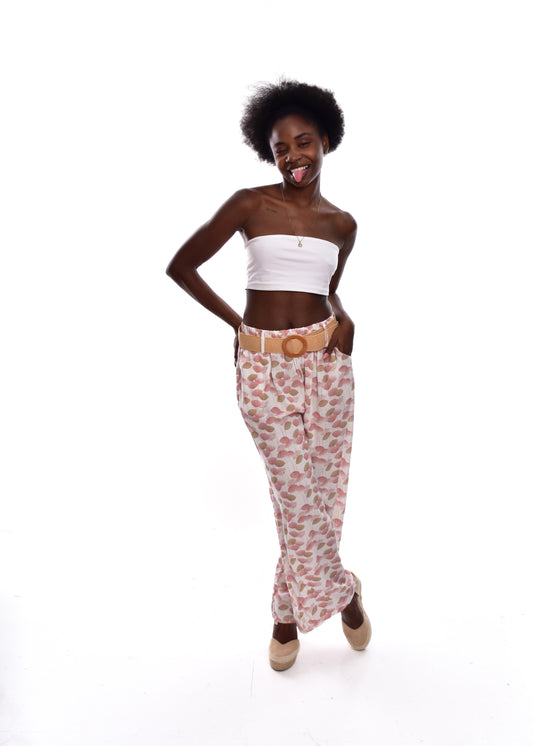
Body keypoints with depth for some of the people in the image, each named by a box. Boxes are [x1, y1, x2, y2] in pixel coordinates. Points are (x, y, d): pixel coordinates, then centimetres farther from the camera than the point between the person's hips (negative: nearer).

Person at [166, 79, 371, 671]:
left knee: (319, 492, 8)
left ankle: (291, 611, 31)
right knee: (299, 495, 3)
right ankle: (338, 591, 29)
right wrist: (237, 322, 2)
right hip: (263, 366, -2)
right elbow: (181, 266, 1)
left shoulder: (341, 223, 9)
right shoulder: (250, 205, -2)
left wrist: (342, 318, 3)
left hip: (325, 362, 3)